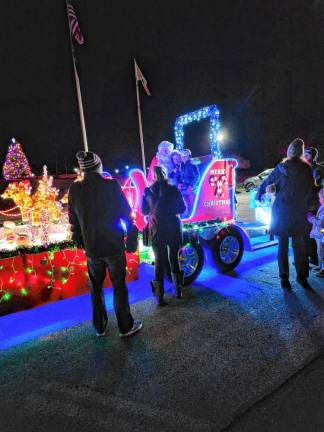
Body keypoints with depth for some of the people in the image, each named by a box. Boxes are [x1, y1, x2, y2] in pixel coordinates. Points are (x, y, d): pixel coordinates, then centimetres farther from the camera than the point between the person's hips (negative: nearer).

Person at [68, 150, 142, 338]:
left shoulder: (75, 189, -2)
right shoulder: (111, 185, -11)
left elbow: (74, 220, 5)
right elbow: (126, 215, -8)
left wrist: (80, 241, 17)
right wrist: (131, 240, 2)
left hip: (91, 248, 3)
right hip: (114, 245, -3)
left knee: (96, 288, 17)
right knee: (119, 287, 9)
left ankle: (100, 327, 31)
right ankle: (126, 326, 21)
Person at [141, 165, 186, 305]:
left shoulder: (148, 191, -3)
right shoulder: (173, 189, -3)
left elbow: (144, 211, 5)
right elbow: (182, 208, 4)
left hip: (157, 229, -1)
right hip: (174, 228, 1)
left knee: (159, 262, 5)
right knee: (174, 259, 17)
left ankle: (160, 297, 7)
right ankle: (178, 290, 27)